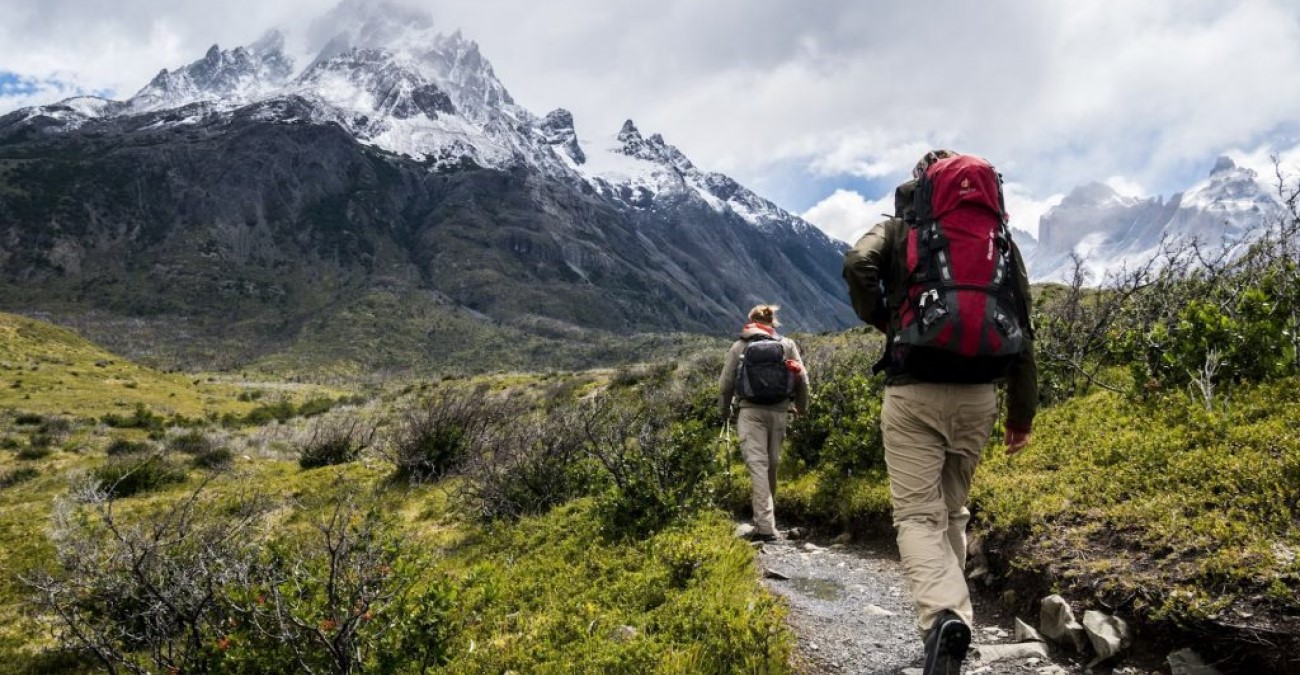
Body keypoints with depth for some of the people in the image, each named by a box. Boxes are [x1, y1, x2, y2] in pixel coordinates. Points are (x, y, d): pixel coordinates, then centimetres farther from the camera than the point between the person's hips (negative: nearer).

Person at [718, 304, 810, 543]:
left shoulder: (739, 347, 5)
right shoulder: (787, 345, 8)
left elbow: (725, 383, 6)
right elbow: (802, 380, 6)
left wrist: (725, 410, 23)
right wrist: (801, 407, 22)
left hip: (750, 411, -2)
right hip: (779, 411, 2)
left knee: (757, 464, -6)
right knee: (772, 464, 14)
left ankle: (766, 527, -15)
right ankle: (766, 519, 26)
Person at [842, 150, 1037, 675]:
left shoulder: (898, 229, 7)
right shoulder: (998, 235, 14)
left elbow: (857, 265, -16)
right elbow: (1022, 327, 9)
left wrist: (880, 319, 3)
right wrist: (1022, 411, 13)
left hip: (914, 392, -3)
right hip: (978, 394, 4)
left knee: (917, 514, -4)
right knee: (952, 510, 19)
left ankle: (943, 616, -27)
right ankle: (949, 610, 26)